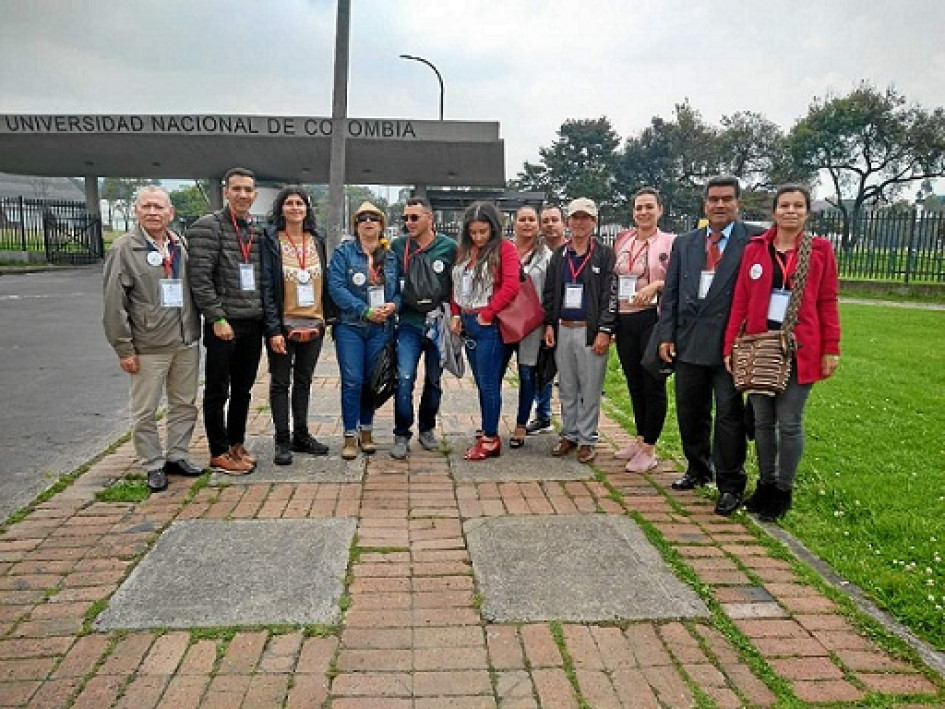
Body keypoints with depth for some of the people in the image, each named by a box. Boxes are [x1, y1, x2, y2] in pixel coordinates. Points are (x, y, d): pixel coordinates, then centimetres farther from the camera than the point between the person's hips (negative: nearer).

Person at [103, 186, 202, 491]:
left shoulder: (182, 246, 8)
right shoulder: (124, 249, -6)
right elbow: (114, 303, -8)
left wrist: (195, 329, 7)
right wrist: (124, 348, -10)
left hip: (186, 342, 5)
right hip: (148, 347, -5)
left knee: (185, 404, 14)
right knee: (145, 412, 4)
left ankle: (176, 456, 29)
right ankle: (154, 466, 17)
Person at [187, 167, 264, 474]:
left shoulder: (259, 230, 11)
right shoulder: (208, 227, -8)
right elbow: (199, 278, -14)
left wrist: (266, 314, 10)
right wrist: (217, 318, -17)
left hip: (253, 323, 6)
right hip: (224, 323, -6)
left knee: (243, 389, 15)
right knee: (217, 391, 4)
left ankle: (236, 443, 29)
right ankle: (219, 452, 15)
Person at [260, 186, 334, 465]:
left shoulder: (317, 240, 8)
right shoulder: (270, 240, -6)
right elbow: (266, 285, -10)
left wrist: (329, 316, 7)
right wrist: (273, 329, -17)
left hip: (314, 324, 4)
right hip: (283, 325, -4)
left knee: (303, 381, 15)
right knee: (280, 382, 6)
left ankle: (301, 435, 27)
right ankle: (282, 441, 15)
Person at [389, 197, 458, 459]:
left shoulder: (449, 247, -2)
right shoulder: (398, 246, 2)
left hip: (439, 324, 0)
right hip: (409, 323, 0)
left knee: (434, 380, 12)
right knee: (404, 379, -12)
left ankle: (427, 429, 30)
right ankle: (401, 435, 2)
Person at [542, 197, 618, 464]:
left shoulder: (605, 254, -1)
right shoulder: (559, 255, 13)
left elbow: (611, 294, -7)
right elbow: (549, 292, 15)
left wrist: (605, 331, -13)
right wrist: (549, 324, 6)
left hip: (591, 331, -4)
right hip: (562, 330, 4)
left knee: (590, 389, 2)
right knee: (567, 388, 12)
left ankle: (587, 440, 12)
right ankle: (569, 435, 23)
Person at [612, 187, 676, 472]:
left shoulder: (670, 242, -4)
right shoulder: (621, 240, 12)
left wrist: (656, 285, -21)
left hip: (654, 318, -5)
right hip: (624, 319, 5)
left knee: (653, 384, 0)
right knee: (634, 383, 14)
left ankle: (649, 449, 10)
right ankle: (639, 439, 29)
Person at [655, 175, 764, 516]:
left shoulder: (755, 239, -3)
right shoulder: (684, 243, 11)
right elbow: (670, 293, 10)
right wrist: (666, 335, 2)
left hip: (730, 344, -5)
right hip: (689, 343, 5)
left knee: (729, 415, 1)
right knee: (690, 412, 15)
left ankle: (730, 485, 13)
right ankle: (698, 469, 35)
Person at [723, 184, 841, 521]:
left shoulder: (820, 250, 1)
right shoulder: (755, 249, 4)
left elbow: (828, 303, 2)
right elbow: (740, 301, 3)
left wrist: (831, 350, -3)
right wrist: (730, 346, 0)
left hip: (799, 349, -2)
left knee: (789, 423, 3)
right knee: (762, 421, 10)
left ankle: (783, 491, 18)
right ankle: (766, 484, 25)